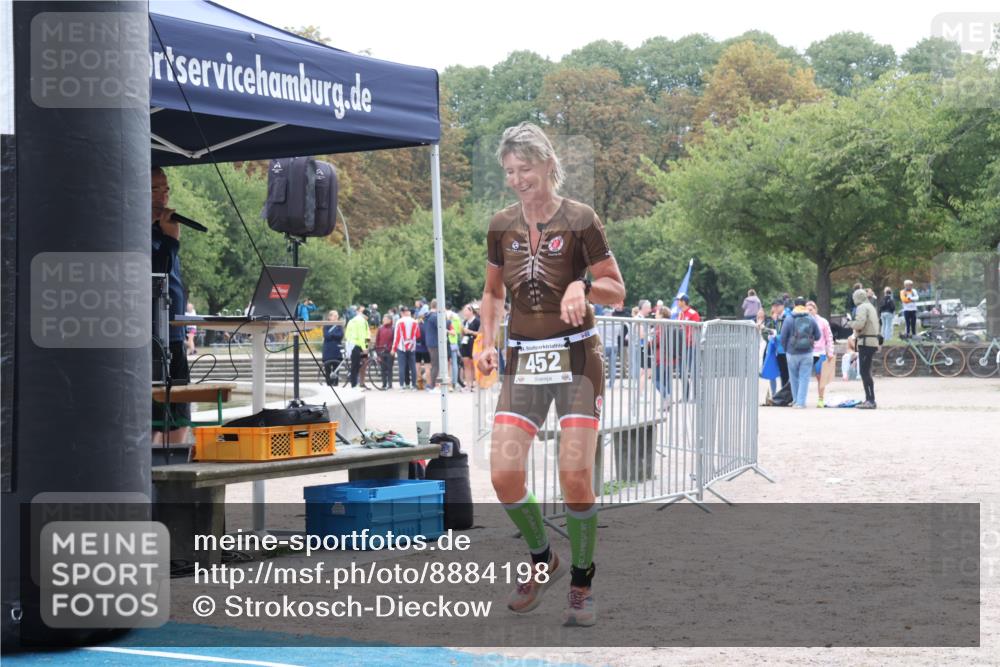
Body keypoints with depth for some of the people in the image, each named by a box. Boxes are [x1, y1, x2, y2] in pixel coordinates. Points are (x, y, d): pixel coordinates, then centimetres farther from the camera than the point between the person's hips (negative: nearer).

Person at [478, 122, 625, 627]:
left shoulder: (580, 221, -6)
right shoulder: (501, 226, 6)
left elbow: (617, 291, -3)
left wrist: (582, 286, -23)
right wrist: (488, 343, 3)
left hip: (575, 356, -4)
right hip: (522, 359, 4)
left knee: (576, 475, -10)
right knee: (504, 474, -8)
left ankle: (582, 584, 9)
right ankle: (543, 562, 17)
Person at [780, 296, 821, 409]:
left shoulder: (788, 320, -6)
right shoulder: (811, 320, 0)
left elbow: (783, 338, -4)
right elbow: (818, 336, 6)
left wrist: (786, 349, 12)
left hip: (792, 353, -1)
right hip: (807, 353, 1)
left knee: (794, 378, 12)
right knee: (804, 378, 2)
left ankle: (796, 401, 20)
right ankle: (801, 402, -4)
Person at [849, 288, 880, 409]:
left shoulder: (862, 308, -9)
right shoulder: (871, 307, 21)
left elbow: (859, 324, -22)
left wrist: (852, 323, -2)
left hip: (865, 342, -10)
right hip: (873, 341, 10)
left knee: (864, 372, -9)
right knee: (866, 372, 15)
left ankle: (871, 400, -13)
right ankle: (869, 399, 18)